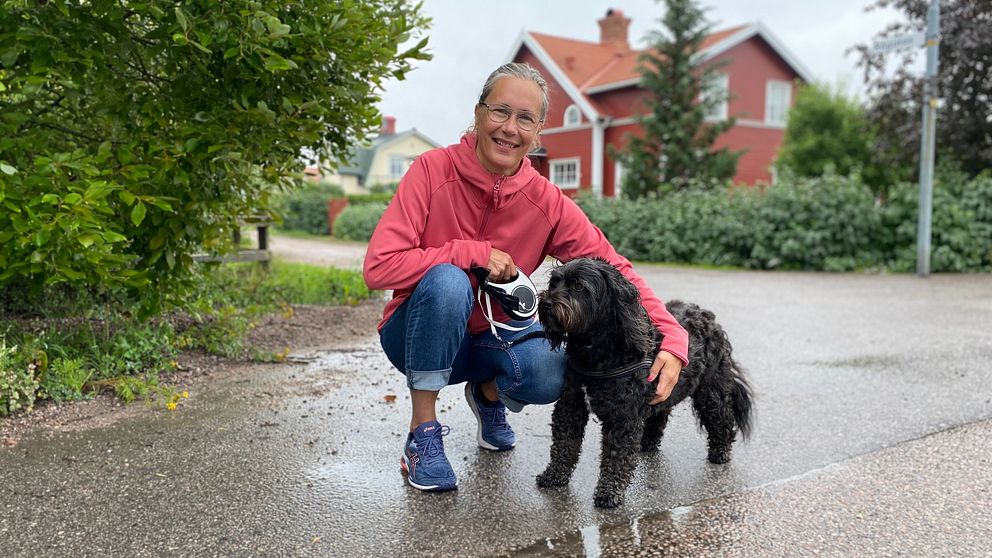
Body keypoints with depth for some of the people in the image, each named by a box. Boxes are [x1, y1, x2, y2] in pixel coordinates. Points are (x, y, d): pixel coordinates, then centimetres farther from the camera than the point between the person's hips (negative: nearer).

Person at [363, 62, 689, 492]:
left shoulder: (547, 202, -11)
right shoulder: (433, 170, -18)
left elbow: (614, 269, -13)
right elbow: (379, 267, -25)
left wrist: (672, 342, -27)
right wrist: (475, 253, -27)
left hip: (489, 336, 3)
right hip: (419, 335, -2)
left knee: (551, 372, -29)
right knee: (447, 280, -35)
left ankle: (488, 392, 10)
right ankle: (423, 433, -16)